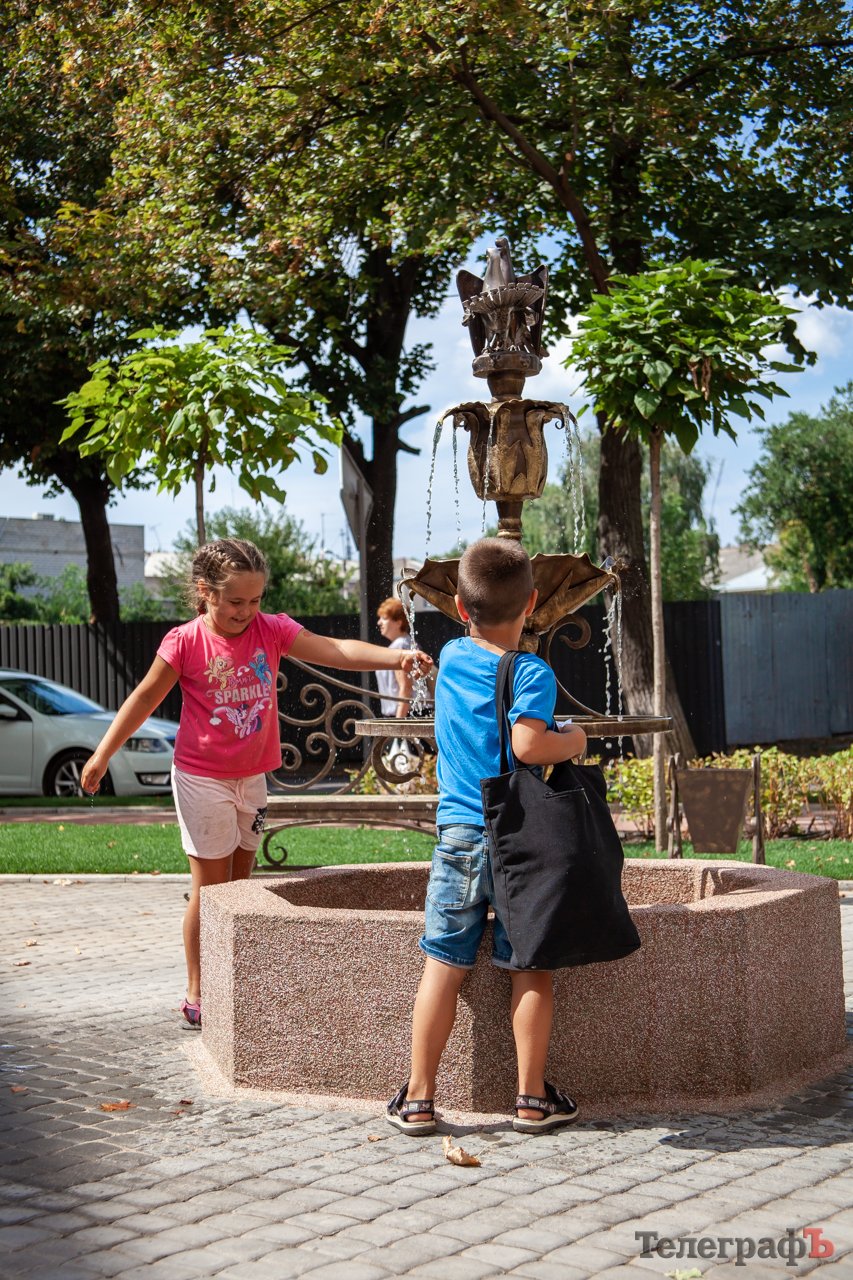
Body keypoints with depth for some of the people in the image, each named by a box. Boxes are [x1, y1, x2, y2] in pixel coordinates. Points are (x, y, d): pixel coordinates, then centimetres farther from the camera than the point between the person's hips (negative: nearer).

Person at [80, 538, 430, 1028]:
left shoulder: (272, 629, -4)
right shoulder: (186, 642, -13)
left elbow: (334, 650, -14)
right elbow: (145, 698, -3)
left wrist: (394, 656, -30)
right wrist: (101, 756, 0)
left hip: (252, 776, 5)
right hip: (202, 779, -5)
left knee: (240, 882, 13)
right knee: (211, 886, -2)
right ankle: (197, 995, 10)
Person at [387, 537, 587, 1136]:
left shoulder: (451, 659, 7)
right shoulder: (532, 672, -10)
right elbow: (527, 745, -22)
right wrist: (573, 741, -7)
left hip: (458, 835, 4)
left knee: (443, 966, 6)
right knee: (532, 971, 7)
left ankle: (418, 1099, 10)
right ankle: (533, 1099, 12)